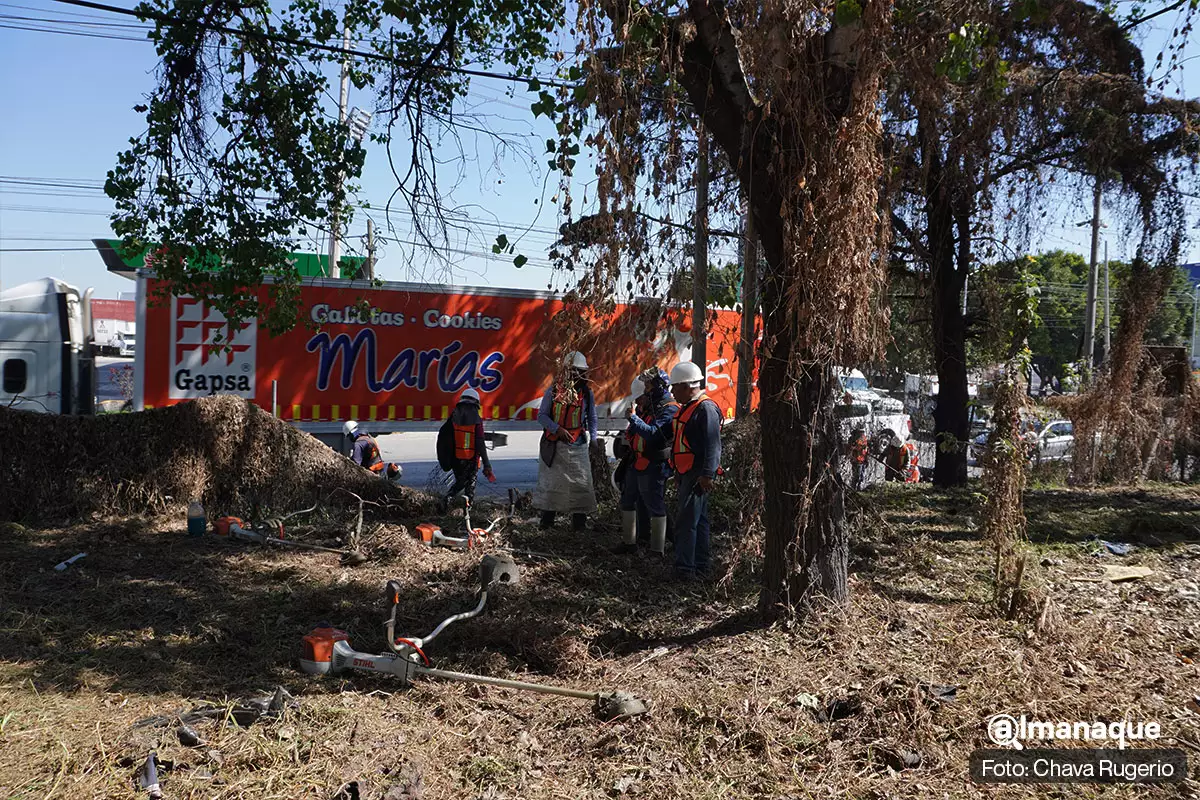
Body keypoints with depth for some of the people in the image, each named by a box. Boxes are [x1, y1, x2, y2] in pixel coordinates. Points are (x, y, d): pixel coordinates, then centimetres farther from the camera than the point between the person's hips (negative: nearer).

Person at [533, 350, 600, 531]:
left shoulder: (587, 393, 3)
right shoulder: (553, 390, -3)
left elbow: (592, 418, 13)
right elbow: (542, 415, -1)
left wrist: (593, 438, 2)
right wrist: (557, 429, -15)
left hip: (577, 447, 1)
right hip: (554, 446, -1)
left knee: (580, 484, -3)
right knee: (550, 482, 7)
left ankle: (579, 522, 4)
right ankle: (546, 520, 19)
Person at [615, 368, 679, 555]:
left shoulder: (669, 410, -15)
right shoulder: (647, 406, 13)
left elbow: (653, 433, -28)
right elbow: (633, 434, 25)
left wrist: (634, 417, -27)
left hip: (654, 466, -10)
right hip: (637, 463, 10)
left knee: (655, 507, -2)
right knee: (627, 501, 18)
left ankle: (657, 550, 6)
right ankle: (629, 542, 31)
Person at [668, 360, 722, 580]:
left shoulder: (706, 409, -15)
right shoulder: (686, 407, 17)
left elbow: (713, 446, -21)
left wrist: (707, 474, -26)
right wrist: (678, 473, 25)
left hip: (698, 475, -10)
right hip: (687, 473, 10)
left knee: (686, 520, -11)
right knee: (698, 519, 15)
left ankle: (685, 568, -9)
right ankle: (700, 565, 23)